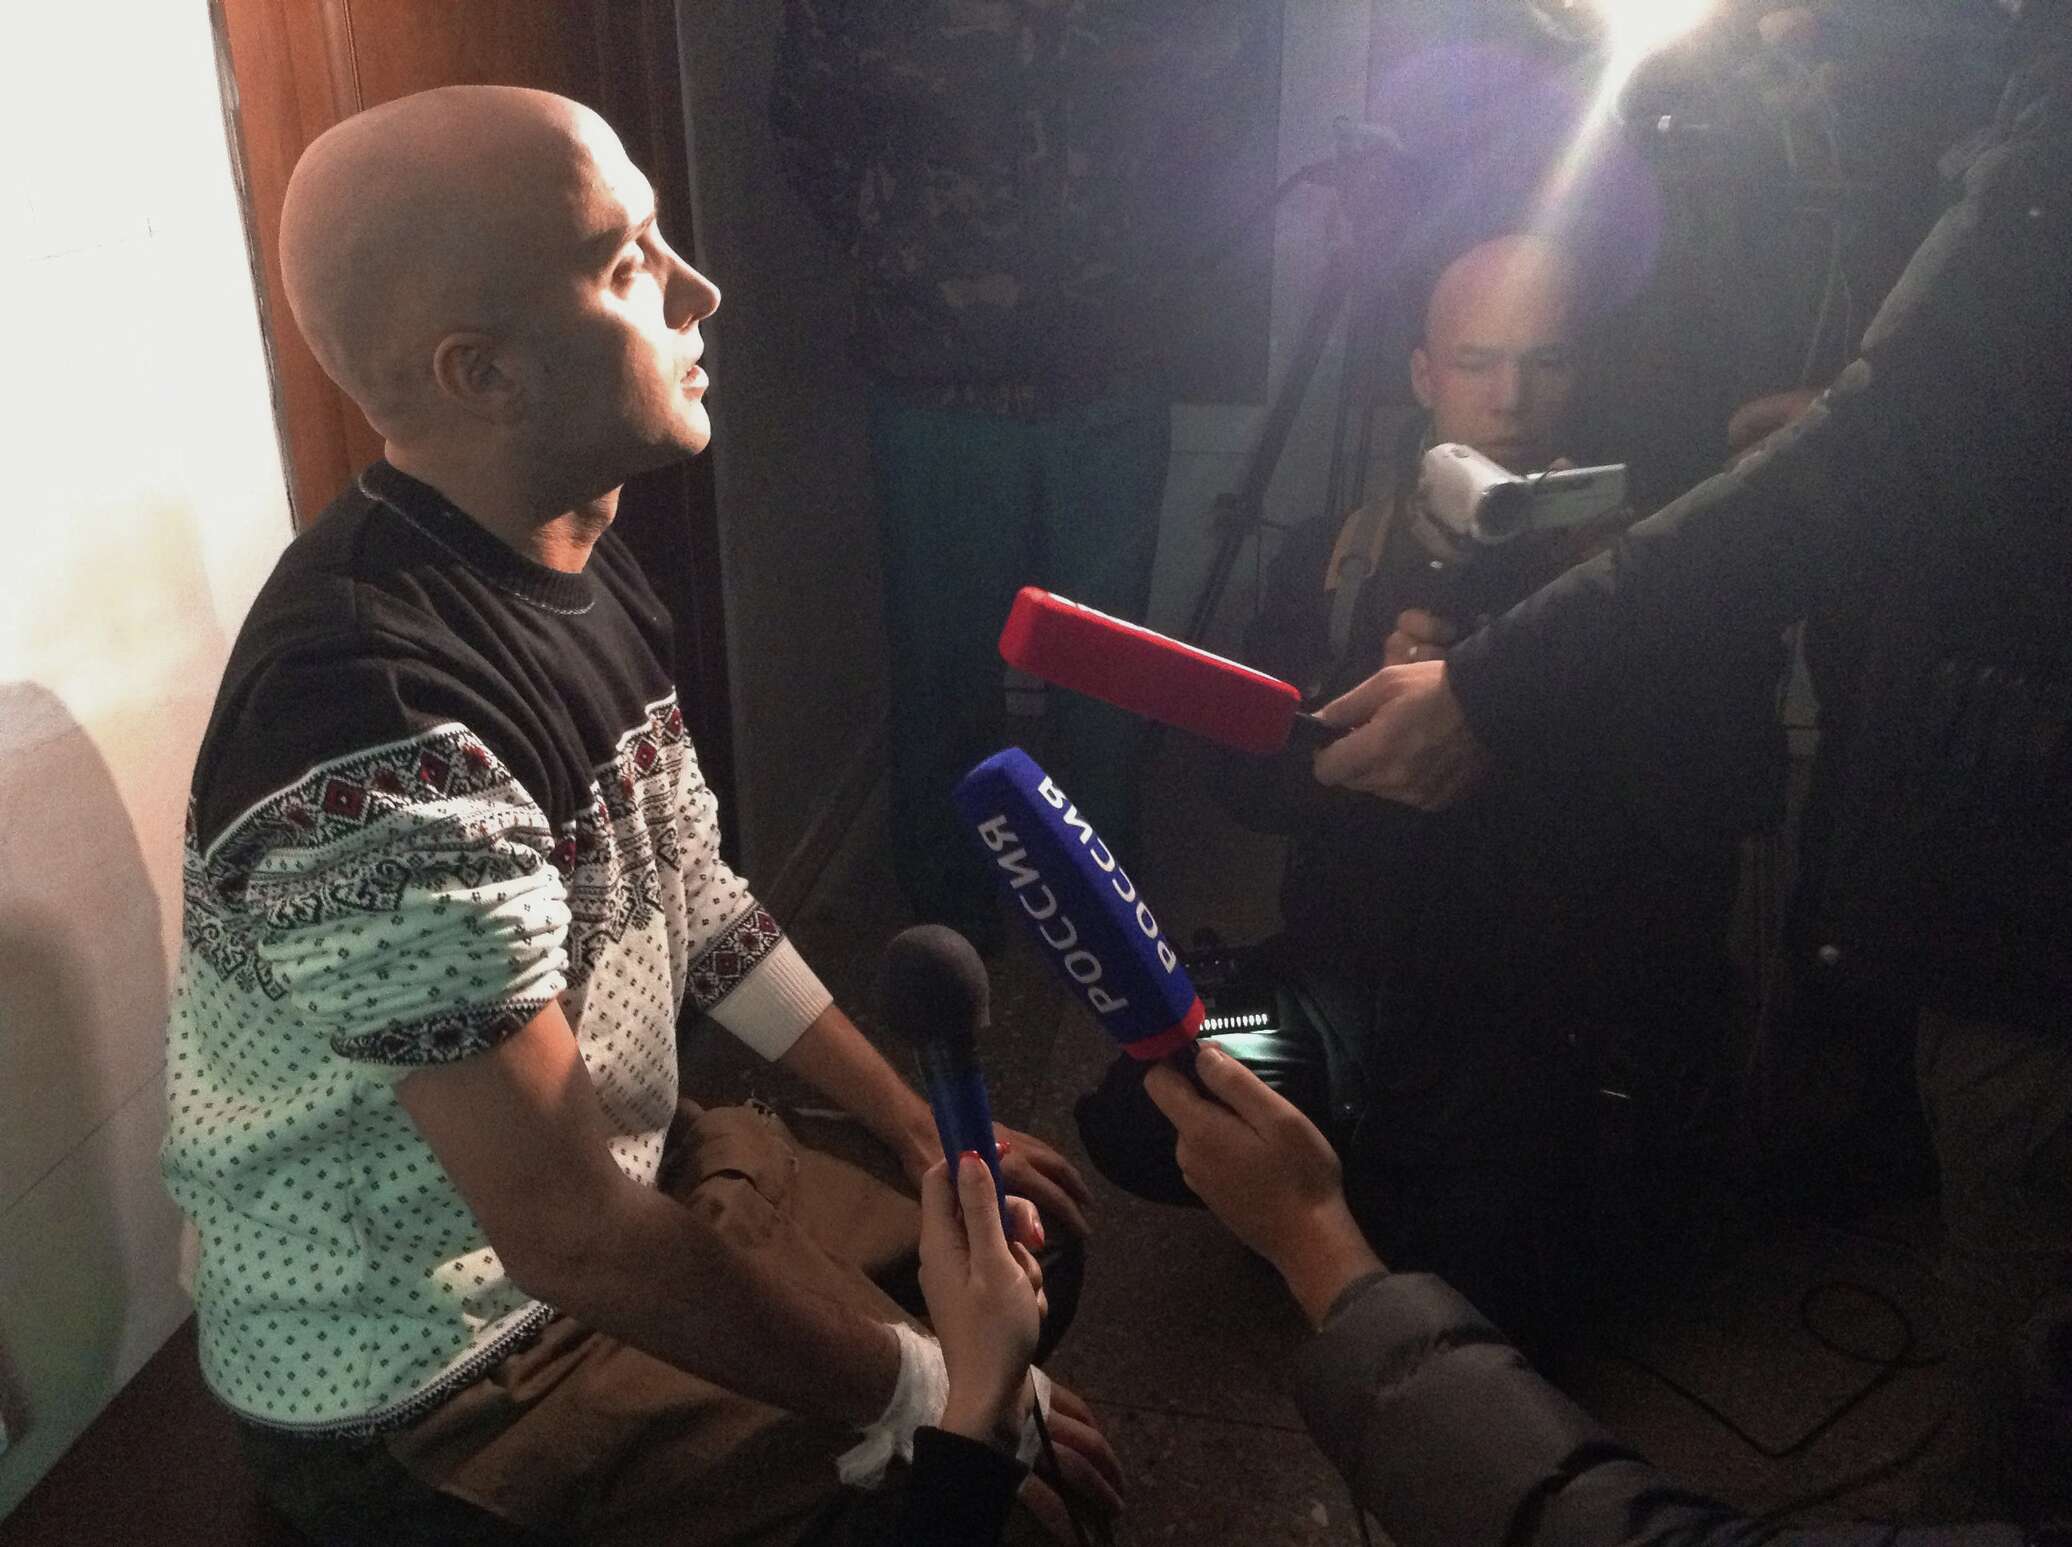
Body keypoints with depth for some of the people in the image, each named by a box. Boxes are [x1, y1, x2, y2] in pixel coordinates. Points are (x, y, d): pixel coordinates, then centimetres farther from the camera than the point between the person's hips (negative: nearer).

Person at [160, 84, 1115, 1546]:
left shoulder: (578, 563, -3)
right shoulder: (383, 728, -34)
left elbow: (700, 905, 5)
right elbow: (572, 1238, -30)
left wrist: (924, 1130, 4)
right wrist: (920, 1394, -18)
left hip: (629, 1160, 8)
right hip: (430, 1373, -8)